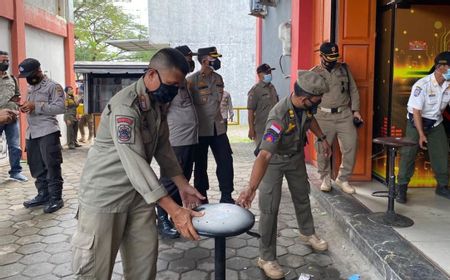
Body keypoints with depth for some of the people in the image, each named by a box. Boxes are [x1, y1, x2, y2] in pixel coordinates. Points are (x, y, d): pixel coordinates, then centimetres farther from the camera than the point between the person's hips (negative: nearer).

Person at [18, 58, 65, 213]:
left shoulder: (53, 86, -6)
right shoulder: (30, 87, 20)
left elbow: (60, 107, -16)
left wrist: (35, 106, -21)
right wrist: (26, 107, 2)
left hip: (48, 132, -8)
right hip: (31, 133, 8)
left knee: (52, 167, -4)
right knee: (36, 167, 13)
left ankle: (56, 198, 3)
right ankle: (43, 195, 24)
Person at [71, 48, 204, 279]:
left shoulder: (157, 104, 4)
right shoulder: (125, 106, -24)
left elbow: (163, 148, 11)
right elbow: (135, 163, -31)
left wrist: (183, 185, 3)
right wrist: (174, 210, -33)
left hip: (138, 193, 8)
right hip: (104, 195, -7)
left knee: (144, 261, 10)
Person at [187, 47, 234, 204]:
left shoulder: (218, 78, 9)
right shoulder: (192, 80, -11)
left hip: (218, 127, 5)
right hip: (201, 130, -5)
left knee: (226, 161, 2)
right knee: (201, 165, 7)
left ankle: (226, 196, 14)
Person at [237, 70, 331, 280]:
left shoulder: (306, 105, -20)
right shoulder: (279, 117, -41)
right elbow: (264, 155, -52)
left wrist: (322, 138, 7)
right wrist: (251, 188, -61)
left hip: (296, 156, 7)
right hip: (274, 160, -7)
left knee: (302, 195, 22)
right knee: (269, 208, -10)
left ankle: (307, 233, 48)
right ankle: (266, 258, 6)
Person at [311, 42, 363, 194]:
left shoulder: (344, 68, 10)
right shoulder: (314, 73, 2)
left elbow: (353, 90, 12)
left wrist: (355, 110, 6)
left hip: (345, 114, 2)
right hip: (324, 116, -2)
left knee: (351, 146, -2)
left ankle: (342, 179, 15)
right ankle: (325, 179, 23)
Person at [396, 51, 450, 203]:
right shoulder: (422, 85, -23)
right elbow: (416, 111, -21)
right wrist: (421, 134, -21)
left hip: (436, 123, 5)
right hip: (416, 122, -5)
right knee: (408, 154, -5)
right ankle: (401, 188, 5)